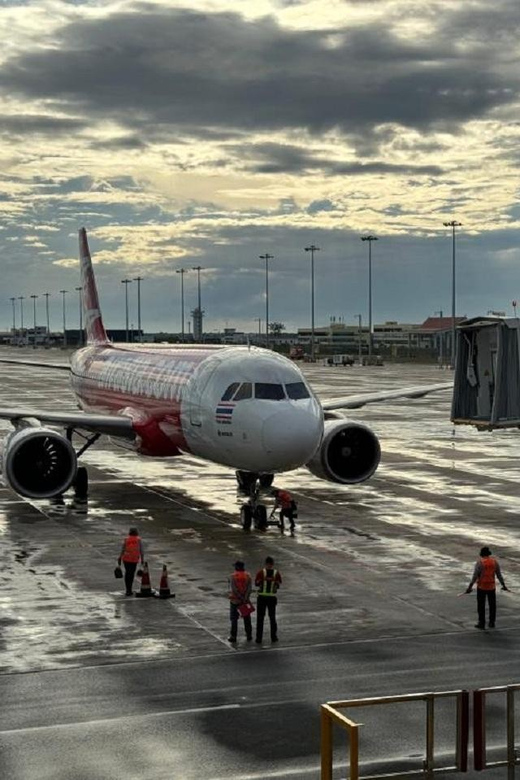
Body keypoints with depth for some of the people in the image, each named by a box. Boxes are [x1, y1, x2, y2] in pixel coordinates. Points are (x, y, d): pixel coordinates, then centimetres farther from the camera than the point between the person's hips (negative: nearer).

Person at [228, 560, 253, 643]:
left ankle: (233, 636, 3)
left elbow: (234, 589, -17)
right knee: (247, 618, 15)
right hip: (245, 600, 3)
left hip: (235, 600, -3)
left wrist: (241, 598, -14)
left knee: (234, 618, 5)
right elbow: (250, 588, -10)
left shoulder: (233, 576, -10)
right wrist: (245, 598, -14)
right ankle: (249, 635, 20)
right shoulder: (248, 575, -1)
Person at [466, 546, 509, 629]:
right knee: (492, 605, 13)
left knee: (481, 606, 5)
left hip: (481, 587, -3)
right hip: (492, 587, 4)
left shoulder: (480, 562, -12)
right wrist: (503, 585, 14)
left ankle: (482, 623, 6)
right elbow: (499, 575, 4)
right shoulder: (495, 561, 0)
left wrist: (470, 587, -10)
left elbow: (475, 576, -14)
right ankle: (492, 623, 18)